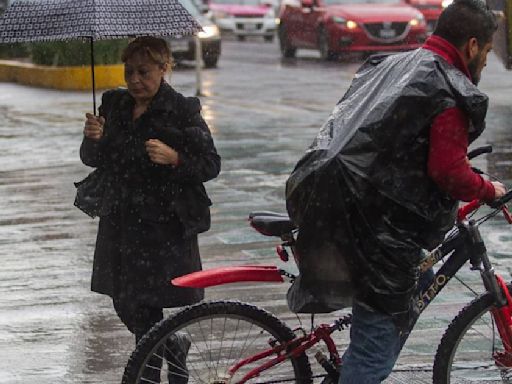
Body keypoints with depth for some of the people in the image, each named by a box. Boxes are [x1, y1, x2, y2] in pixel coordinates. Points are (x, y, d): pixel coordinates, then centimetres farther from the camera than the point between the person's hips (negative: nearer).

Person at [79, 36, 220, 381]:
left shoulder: (183, 111, -7)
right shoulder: (115, 105, 8)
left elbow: (211, 165, -8)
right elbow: (93, 160, 11)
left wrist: (173, 158, -25)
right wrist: (93, 139, -11)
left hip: (165, 224, -6)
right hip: (121, 221, 6)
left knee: (145, 309, -6)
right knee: (126, 306, 12)